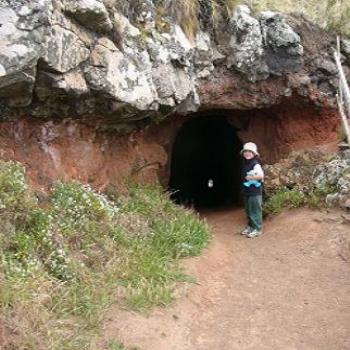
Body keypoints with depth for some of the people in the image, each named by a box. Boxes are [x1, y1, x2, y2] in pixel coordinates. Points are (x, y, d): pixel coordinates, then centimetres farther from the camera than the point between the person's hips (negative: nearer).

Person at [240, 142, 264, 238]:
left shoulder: (255, 164, -15)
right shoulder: (245, 164, 12)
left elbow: (261, 175, -27)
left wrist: (250, 178, -17)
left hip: (255, 191, -9)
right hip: (247, 191, 9)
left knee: (255, 210, -2)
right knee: (248, 210, 16)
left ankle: (257, 229, 6)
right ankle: (250, 226, 28)